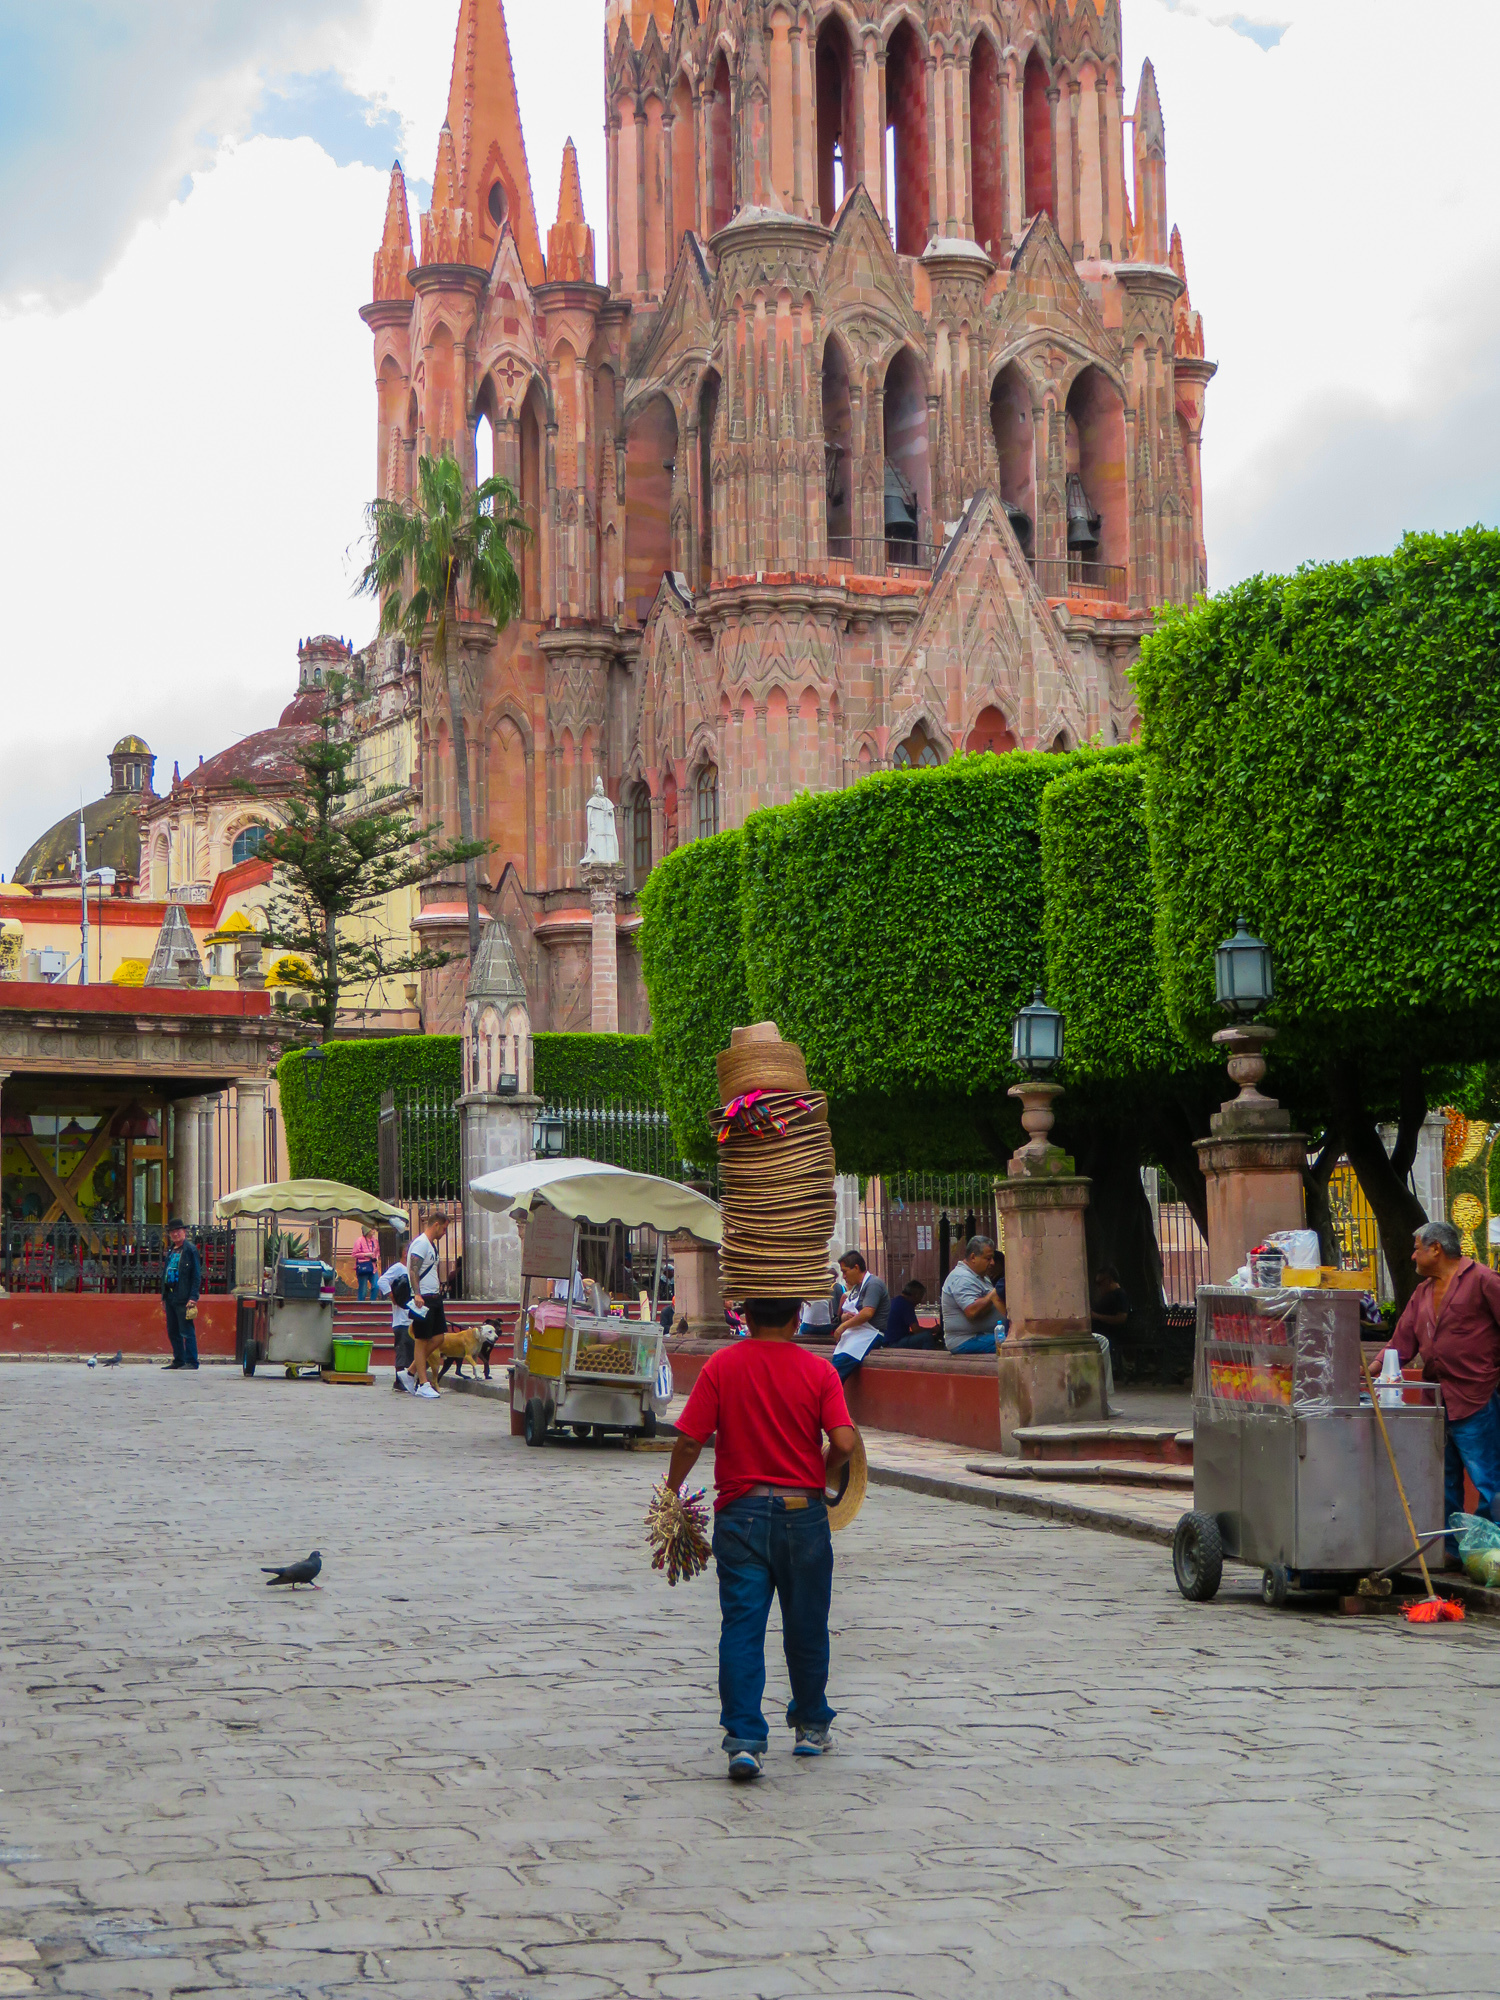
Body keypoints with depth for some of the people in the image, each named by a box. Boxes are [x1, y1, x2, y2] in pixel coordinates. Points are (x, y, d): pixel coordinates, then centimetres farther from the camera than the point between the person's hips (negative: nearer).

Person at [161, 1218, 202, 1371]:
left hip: (184, 1297, -8)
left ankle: (191, 1361, -3)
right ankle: (178, 1360, 18)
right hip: (170, 1296, 8)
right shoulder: (170, 1251, 17)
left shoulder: (191, 1250, -5)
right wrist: (164, 1296, 16)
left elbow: (197, 1276, -9)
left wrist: (193, 1297, -16)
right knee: (172, 1331, 11)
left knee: (187, 1330, -7)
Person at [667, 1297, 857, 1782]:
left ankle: (743, 1739, -11)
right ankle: (812, 1727, 31)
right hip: (803, 1512, 1)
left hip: (741, 1512, 0)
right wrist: (821, 1474, 6)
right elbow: (844, 1442, -14)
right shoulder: (818, 1370, -4)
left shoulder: (721, 1366, -4)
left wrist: (672, 1491, 8)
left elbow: (689, 1440, -8)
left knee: (741, 1628, 0)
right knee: (806, 1627, 15)